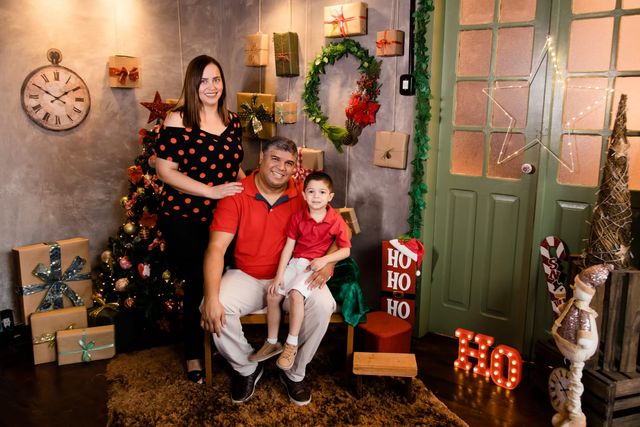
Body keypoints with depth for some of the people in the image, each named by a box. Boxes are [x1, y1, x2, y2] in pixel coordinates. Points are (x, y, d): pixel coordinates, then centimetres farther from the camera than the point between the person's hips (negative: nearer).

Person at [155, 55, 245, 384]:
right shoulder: (178, 120, -9)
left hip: (223, 216, 5)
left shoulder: (232, 121, 9)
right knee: (197, 284, 3)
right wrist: (211, 190, -19)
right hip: (185, 219, -5)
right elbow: (165, 170, -14)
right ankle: (194, 355, 25)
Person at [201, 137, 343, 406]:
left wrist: (328, 263, -21)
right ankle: (247, 368, 4)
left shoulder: (303, 196, -3)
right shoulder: (236, 195, -8)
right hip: (247, 278, 0)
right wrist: (211, 297, -28)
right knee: (215, 308, -27)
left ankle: (295, 373, 1)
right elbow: (217, 247, -15)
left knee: (323, 304, -28)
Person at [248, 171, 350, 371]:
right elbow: (288, 247, 1)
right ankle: (272, 342, 10)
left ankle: (291, 344, -15)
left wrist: (324, 259, -19)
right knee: (272, 294, -8)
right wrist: (279, 275, -4)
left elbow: (345, 250, -4)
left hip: (318, 265, -5)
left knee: (296, 293, -28)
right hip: (295, 263, 5)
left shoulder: (337, 221, -7)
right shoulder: (297, 218, 2)